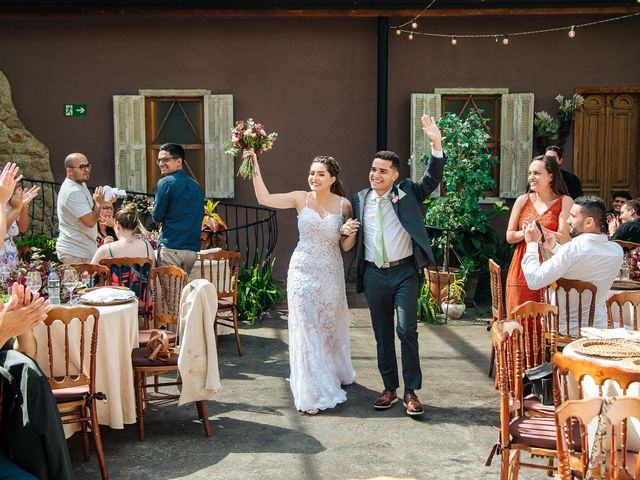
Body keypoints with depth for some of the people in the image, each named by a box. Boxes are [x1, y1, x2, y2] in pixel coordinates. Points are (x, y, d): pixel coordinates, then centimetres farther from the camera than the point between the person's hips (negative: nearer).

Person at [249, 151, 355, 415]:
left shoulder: (344, 205, -1)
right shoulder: (301, 198, -2)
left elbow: (346, 246, 7)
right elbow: (264, 198, -11)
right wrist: (255, 168, -17)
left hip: (331, 275, 1)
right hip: (303, 273, -1)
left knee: (330, 328, 16)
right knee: (305, 330, -2)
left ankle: (333, 377, 40)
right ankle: (312, 393, 6)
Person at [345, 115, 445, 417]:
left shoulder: (407, 193, 0)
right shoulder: (359, 200, 7)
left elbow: (432, 179, -15)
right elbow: (350, 245, 13)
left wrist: (436, 145, -29)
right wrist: (348, 232, -11)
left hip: (404, 272, -3)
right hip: (374, 275, 3)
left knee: (407, 331, -7)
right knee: (382, 334, 11)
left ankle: (411, 391, 4)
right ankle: (389, 388, 22)